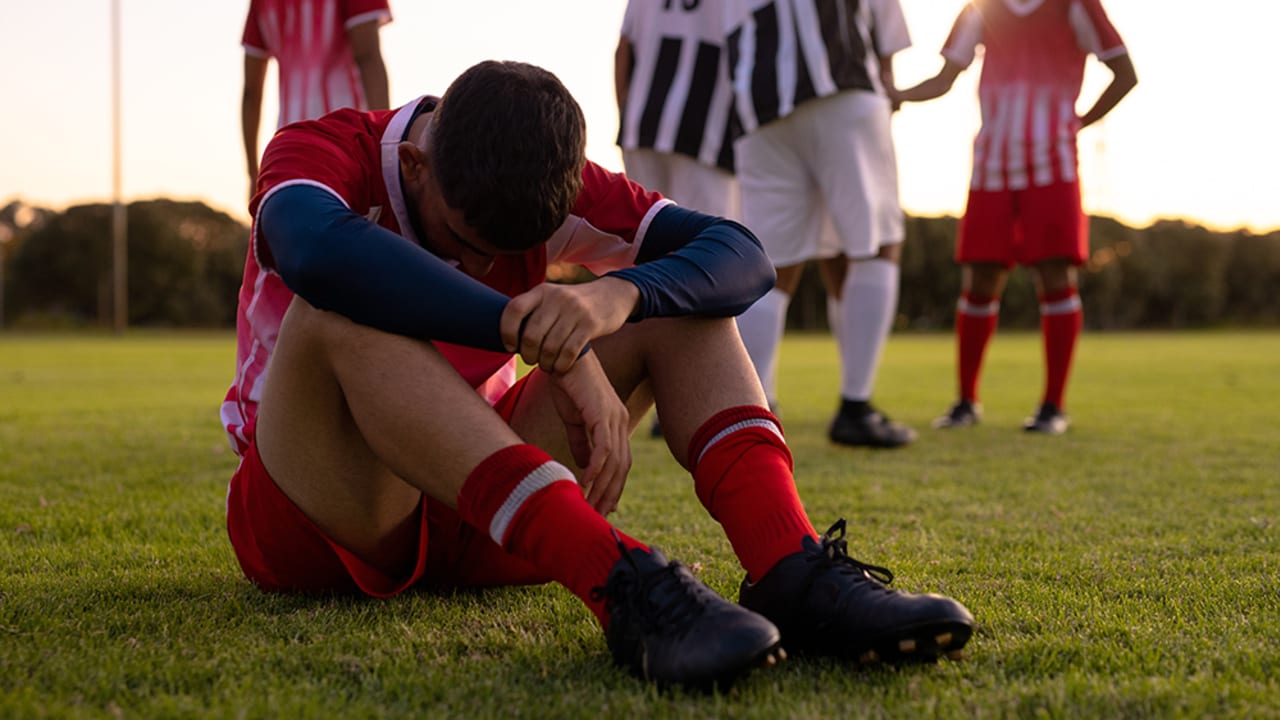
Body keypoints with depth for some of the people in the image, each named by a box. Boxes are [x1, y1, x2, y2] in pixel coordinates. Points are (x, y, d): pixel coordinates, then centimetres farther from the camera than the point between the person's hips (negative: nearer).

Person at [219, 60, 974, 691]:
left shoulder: (551, 179, -4)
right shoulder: (326, 151, -15)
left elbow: (742, 257, -16)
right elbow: (315, 251, -42)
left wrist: (617, 296, -37)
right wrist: (549, 345, -45)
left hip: (473, 520, 4)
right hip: (310, 520, -3)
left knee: (676, 299, -11)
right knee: (346, 311, -37)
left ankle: (792, 572, -34)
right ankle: (622, 585, -48)